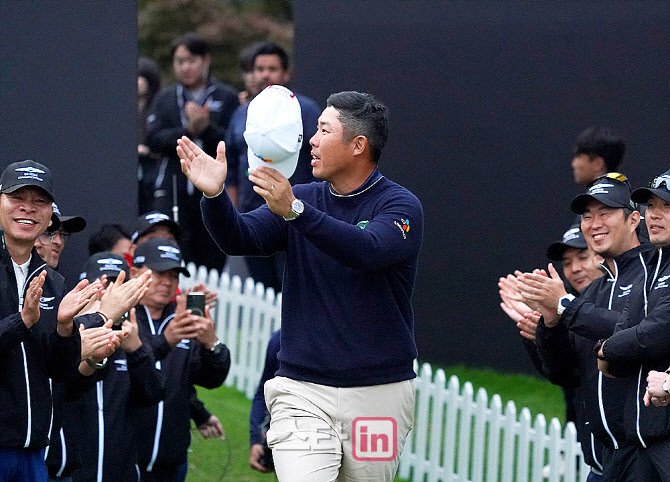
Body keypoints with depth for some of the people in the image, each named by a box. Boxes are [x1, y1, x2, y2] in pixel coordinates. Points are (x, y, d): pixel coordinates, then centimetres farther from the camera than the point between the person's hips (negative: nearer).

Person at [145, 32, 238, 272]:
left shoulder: (227, 97, 6)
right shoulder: (165, 99, 14)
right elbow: (154, 140, 1)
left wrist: (206, 128, -18)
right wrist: (188, 131, -13)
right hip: (174, 191, 1)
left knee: (212, 263, 0)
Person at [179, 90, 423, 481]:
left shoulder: (401, 206, -5)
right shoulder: (304, 198, 9)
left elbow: (367, 251, -26)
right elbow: (240, 239, -4)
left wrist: (294, 211, -39)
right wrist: (215, 195, -26)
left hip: (380, 393, -2)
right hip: (303, 391, 2)